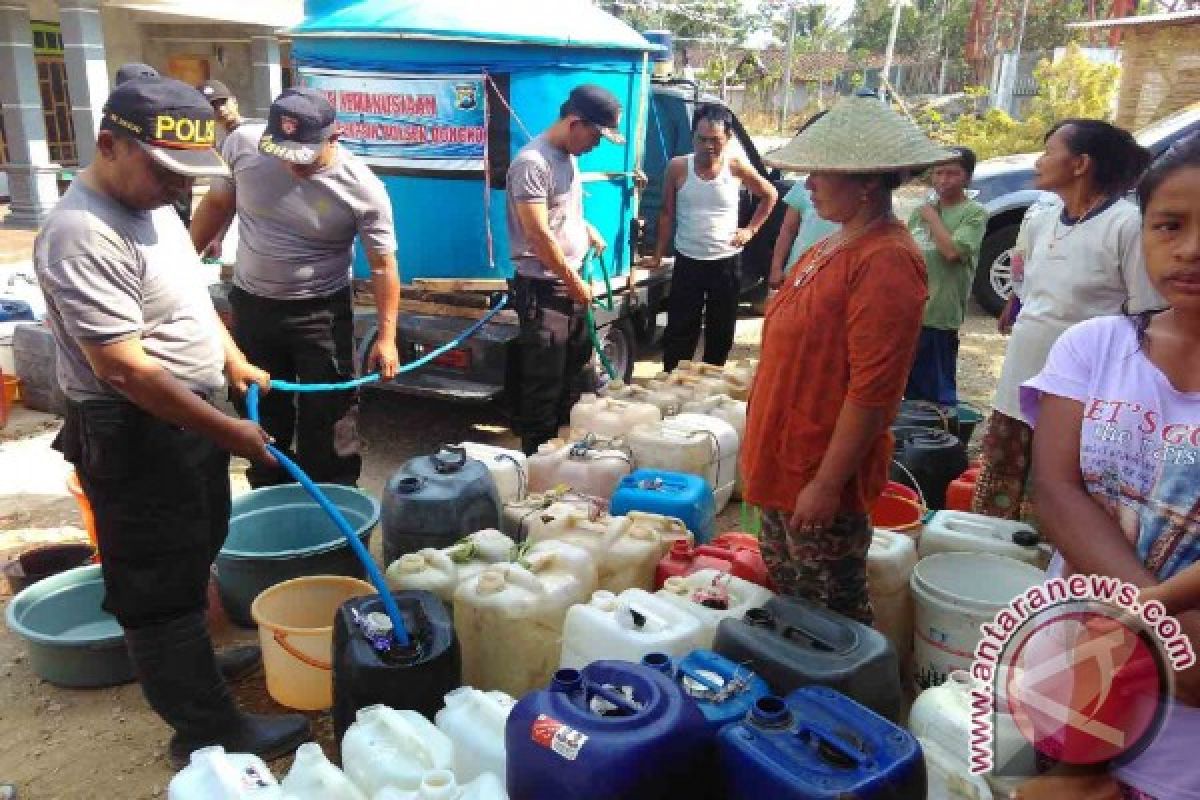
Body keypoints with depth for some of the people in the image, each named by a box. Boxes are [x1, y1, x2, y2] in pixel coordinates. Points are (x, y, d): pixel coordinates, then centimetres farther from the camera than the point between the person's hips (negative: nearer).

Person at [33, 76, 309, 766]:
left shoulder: (153, 205, 7)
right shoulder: (82, 235, -24)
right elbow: (125, 368, -27)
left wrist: (233, 359, 9)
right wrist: (226, 431, -23)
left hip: (191, 419, 10)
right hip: (135, 436, -10)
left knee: (192, 560, 24)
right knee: (160, 587, 3)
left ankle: (195, 659, 45)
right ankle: (212, 733, 15)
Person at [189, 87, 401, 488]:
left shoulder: (362, 188, -20)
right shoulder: (242, 143, -12)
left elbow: (383, 265, -13)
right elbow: (218, 203, 6)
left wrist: (387, 336, -15)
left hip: (322, 312, -3)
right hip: (251, 304, 4)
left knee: (329, 413, 4)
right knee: (260, 407, 17)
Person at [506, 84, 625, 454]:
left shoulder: (568, 157, 11)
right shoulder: (532, 162, -18)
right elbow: (538, 234, -22)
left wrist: (588, 229, 9)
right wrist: (576, 283, -15)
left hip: (570, 287, 10)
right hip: (542, 290, -9)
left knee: (575, 378, 19)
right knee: (544, 388, -2)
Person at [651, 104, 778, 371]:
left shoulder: (736, 166, -6)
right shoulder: (678, 167, -7)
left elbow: (769, 196, 10)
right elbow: (667, 214, 3)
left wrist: (750, 230, 3)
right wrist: (658, 255, 3)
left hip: (725, 262, 1)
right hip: (687, 261, -1)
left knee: (721, 332, 11)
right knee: (679, 331, 2)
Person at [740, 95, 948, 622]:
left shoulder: (886, 260, -21)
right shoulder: (833, 246, 9)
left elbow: (872, 389, -24)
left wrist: (827, 483, -21)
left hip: (821, 475, -9)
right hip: (784, 459, 9)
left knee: (831, 611, 8)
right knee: (785, 589, 24)